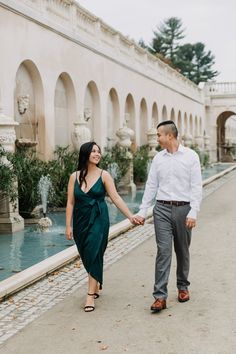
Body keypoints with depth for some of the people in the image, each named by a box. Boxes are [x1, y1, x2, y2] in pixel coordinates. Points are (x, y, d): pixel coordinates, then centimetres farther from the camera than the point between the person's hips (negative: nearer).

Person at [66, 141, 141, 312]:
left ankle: (91, 295, -4)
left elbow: (116, 198, -8)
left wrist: (131, 216, -16)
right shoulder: (75, 177, 3)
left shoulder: (104, 175, -4)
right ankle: (96, 285, 33)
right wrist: (68, 226, -1)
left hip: (98, 220, -3)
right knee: (86, 255, 10)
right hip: (81, 221, 3)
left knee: (94, 255, -10)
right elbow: (70, 203, 3)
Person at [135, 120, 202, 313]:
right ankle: (160, 296, -7)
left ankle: (183, 286, 30)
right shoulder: (158, 158, 8)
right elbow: (151, 186, 10)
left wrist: (193, 213, -13)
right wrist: (142, 211, 7)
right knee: (163, 251, -6)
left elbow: (196, 187, -6)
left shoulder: (191, 156, -2)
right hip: (162, 209, 2)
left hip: (183, 209, -1)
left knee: (182, 251, 11)